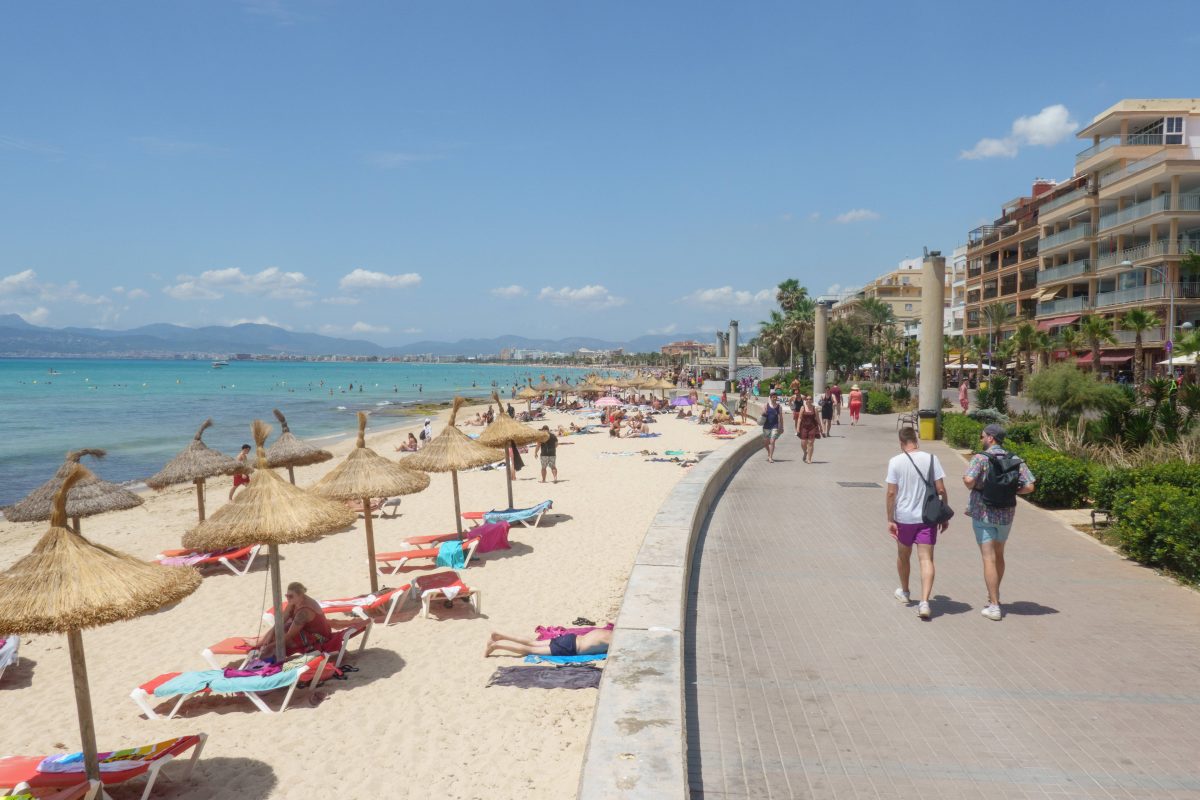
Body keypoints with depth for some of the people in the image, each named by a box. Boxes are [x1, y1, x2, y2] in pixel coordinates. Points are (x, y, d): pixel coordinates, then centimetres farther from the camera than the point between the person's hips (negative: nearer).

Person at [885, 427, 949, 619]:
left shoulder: (895, 462, -8)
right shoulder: (931, 458, -5)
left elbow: (892, 493, -10)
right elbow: (941, 490, -5)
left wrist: (890, 520, -3)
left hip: (904, 518, 0)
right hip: (928, 517, 0)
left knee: (903, 556, 20)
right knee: (926, 559, 0)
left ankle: (904, 592, 38)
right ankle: (924, 602, -13)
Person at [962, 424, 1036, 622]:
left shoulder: (981, 458, -14)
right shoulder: (1016, 460, 0)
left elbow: (968, 480, -29)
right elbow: (1029, 486, -7)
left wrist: (974, 488, -7)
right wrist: (1010, 491, 8)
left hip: (983, 515, -5)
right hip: (1006, 516, 5)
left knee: (989, 558, -1)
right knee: (999, 555, 22)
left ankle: (994, 606, -1)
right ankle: (994, 596, 36)